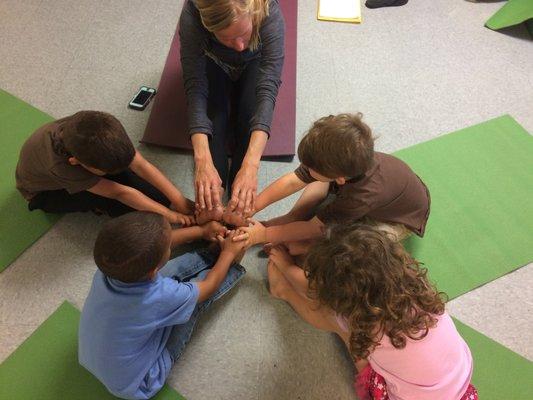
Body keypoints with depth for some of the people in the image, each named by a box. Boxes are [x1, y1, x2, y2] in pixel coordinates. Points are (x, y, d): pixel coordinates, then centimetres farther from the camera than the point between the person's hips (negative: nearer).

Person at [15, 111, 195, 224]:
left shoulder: (97, 127, -35)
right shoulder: (58, 165, -44)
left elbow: (141, 165, -34)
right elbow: (120, 192, -40)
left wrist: (181, 202, -37)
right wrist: (169, 214, -35)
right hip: (45, 192, -4)